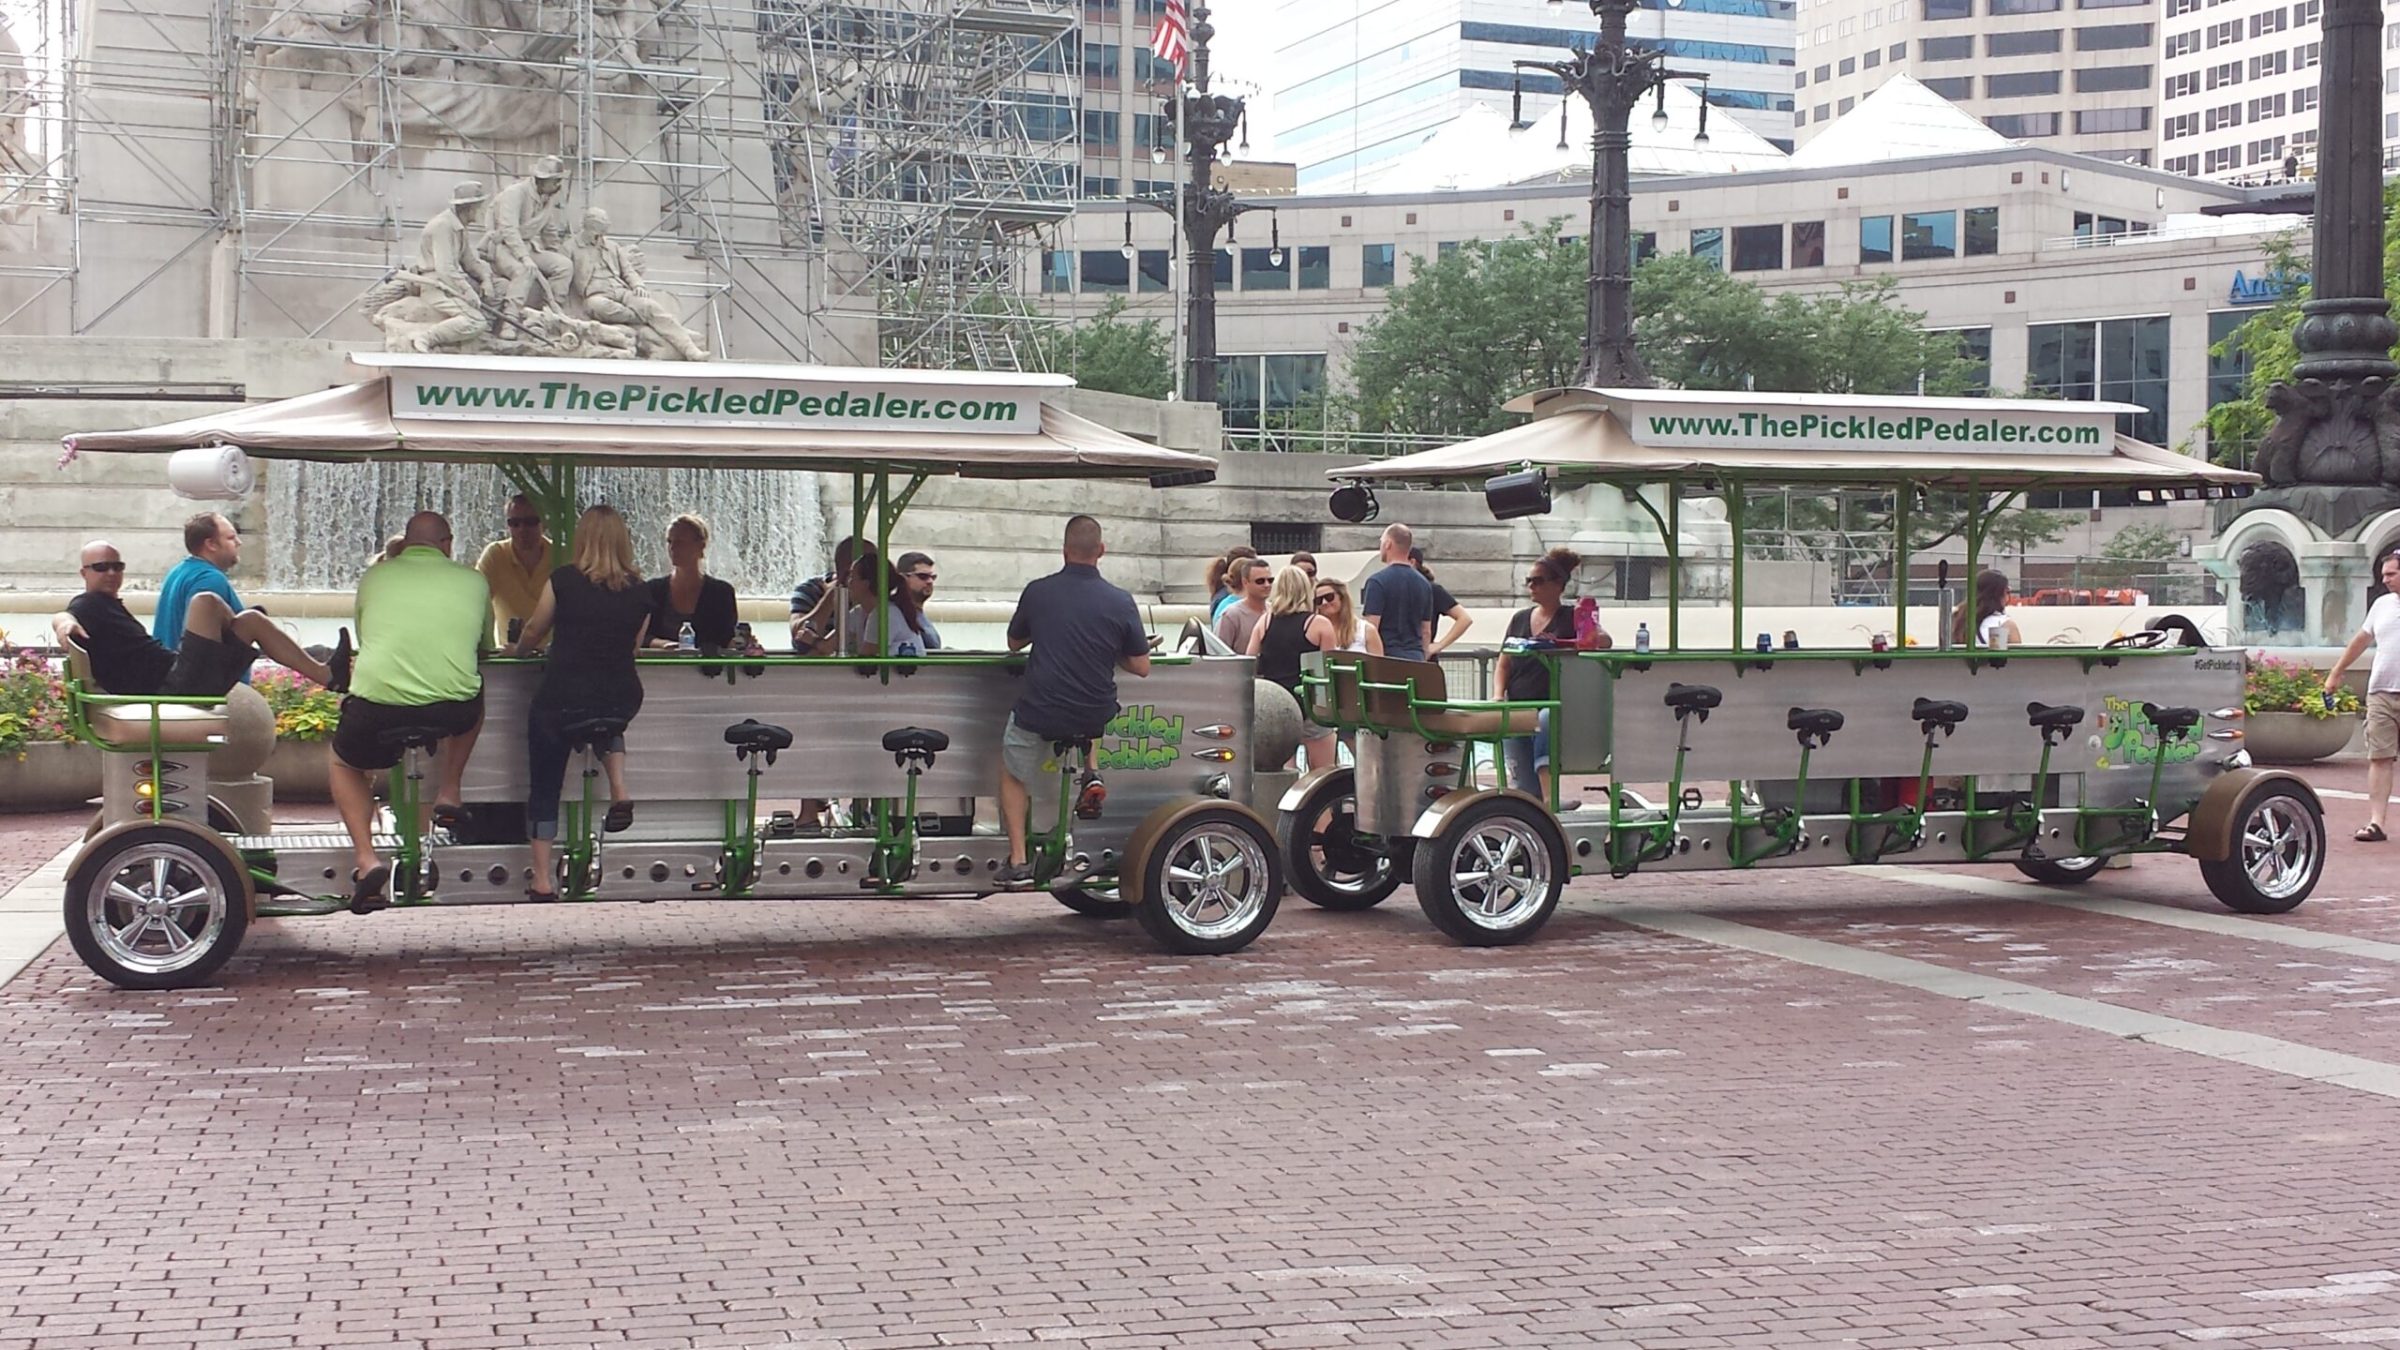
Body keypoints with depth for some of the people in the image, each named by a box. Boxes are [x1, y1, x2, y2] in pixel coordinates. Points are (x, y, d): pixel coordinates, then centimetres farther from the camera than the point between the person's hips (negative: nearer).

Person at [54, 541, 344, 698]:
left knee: (252, 619, 16)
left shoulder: (108, 606, 30)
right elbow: (61, 617, -25)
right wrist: (64, 622, -52)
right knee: (205, 602, -22)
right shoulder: (87, 606, -2)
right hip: (170, 690, -11)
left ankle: (324, 674, 12)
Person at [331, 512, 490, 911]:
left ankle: (365, 858, 10)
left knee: (344, 763, 31)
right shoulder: (474, 581, 12)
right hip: (453, 709, 0)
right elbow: (485, 645, 26)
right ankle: (448, 792, 27)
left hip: (376, 703, 0)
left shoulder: (375, 576, 13)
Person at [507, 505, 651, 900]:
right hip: (621, 701, 3)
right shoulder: (640, 592, 1)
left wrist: (516, 650, 31)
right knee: (607, 720, 39)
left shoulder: (563, 580, -5)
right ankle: (619, 790, 14)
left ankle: (543, 880, 10)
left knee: (544, 788, 11)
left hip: (560, 699, -3)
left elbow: (532, 633, 8)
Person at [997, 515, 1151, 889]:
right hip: (1096, 715, 1)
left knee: (1014, 777, 25)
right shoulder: (1120, 602, -8)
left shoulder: (1037, 592, -7)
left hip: (1038, 714, -1)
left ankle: (1018, 861, 15)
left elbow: (1014, 643, 10)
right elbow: (1141, 667, -1)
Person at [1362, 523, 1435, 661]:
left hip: (1388, 657, -6)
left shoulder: (1378, 581, -8)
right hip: (1416, 659, 6)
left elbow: (1371, 629, -13)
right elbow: (1426, 631, 16)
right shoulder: (1424, 584, 13)